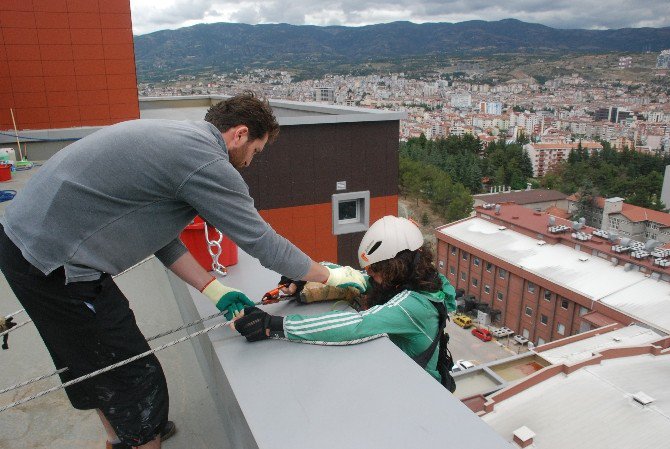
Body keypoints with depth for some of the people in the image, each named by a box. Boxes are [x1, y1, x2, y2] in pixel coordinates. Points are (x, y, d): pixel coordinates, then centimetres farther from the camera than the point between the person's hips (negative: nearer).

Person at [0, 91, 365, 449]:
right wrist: (330, 276, 0)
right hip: (53, 263, -10)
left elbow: (158, 232, 10)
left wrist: (215, 291, 8)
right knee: (137, 380, 3)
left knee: (101, 365, 27)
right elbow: (262, 243, -15)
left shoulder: (176, 137, 9)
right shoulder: (207, 161, -20)